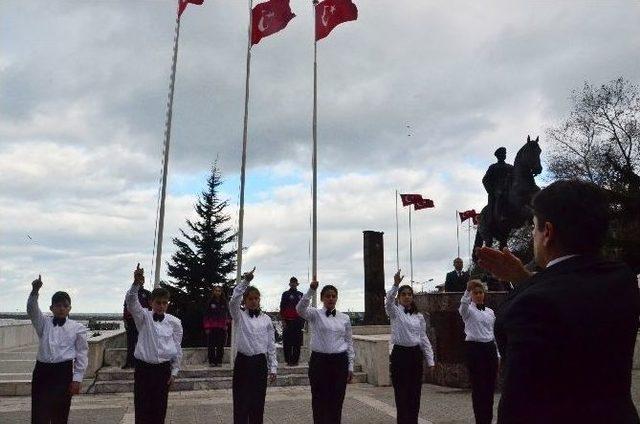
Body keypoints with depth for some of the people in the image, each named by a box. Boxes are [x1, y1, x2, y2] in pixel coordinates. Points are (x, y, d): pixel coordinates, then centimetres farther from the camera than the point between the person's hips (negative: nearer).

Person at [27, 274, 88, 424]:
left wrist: (77, 378, -5)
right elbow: (32, 310, -8)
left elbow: (82, 354, 1)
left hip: (63, 372, -1)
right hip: (42, 370, 2)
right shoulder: (44, 323, 10)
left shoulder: (78, 328, 3)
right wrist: (35, 291, -25)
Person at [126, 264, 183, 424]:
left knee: (159, 409, 9)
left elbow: (177, 349, 5)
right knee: (141, 408, 3)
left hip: (163, 369, 1)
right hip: (143, 368, -1)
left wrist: (174, 372, 4)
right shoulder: (144, 317, -2)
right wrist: (136, 284, -40)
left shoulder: (174, 322, 0)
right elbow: (131, 303, -22)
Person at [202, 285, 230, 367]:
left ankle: (219, 361, 9)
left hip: (222, 328, 1)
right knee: (211, 346, -1)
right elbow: (206, 315, 1)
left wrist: (227, 323, -3)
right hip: (212, 328, -1)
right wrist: (206, 327, -5)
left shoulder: (225, 303, 7)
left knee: (220, 346, 3)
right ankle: (212, 362, 6)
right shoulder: (210, 302, 3)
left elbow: (228, 314, 10)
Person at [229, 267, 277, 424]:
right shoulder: (239, 316, 2)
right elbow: (233, 301, -20)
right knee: (241, 403, 2)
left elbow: (271, 346, 6)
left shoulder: (266, 319, 5)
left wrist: (273, 368, 2)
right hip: (242, 362, -1)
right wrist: (245, 281, -27)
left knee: (257, 403, 8)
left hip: (260, 363, 2)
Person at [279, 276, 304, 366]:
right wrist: (283, 321, -9)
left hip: (298, 321, 4)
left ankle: (295, 359, 13)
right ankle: (288, 360, 5)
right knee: (287, 342, -2)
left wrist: (303, 320, 10)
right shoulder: (285, 294, 1)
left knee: (297, 342, 6)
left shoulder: (300, 295, 13)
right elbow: (282, 308, -2)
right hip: (288, 322, -4)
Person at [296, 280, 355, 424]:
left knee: (336, 401, 8)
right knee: (320, 401, 4)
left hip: (339, 362, 2)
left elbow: (349, 343, 10)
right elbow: (300, 309, -23)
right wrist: (311, 290, -35)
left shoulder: (344, 318, 7)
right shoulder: (315, 314, -1)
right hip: (319, 360, -2)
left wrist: (350, 366, 6)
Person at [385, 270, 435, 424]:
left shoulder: (419, 316, 10)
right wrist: (395, 285, -38)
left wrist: (430, 359, 5)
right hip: (400, 353, -4)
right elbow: (388, 301, -24)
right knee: (401, 393, 0)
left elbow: (424, 338, 10)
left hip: (415, 354, 4)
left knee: (415, 392, 9)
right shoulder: (395, 312, -2)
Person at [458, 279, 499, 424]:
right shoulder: (468, 310, -3)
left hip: (490, 349, 5)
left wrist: (498, 354, 12)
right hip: (474, 348, -5)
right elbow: (463, 304, -30)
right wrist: (468, 290, -46)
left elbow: (494, 334, 15)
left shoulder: (490, 312, 13)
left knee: (490, 386, 9)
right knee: (478, 387, -1)